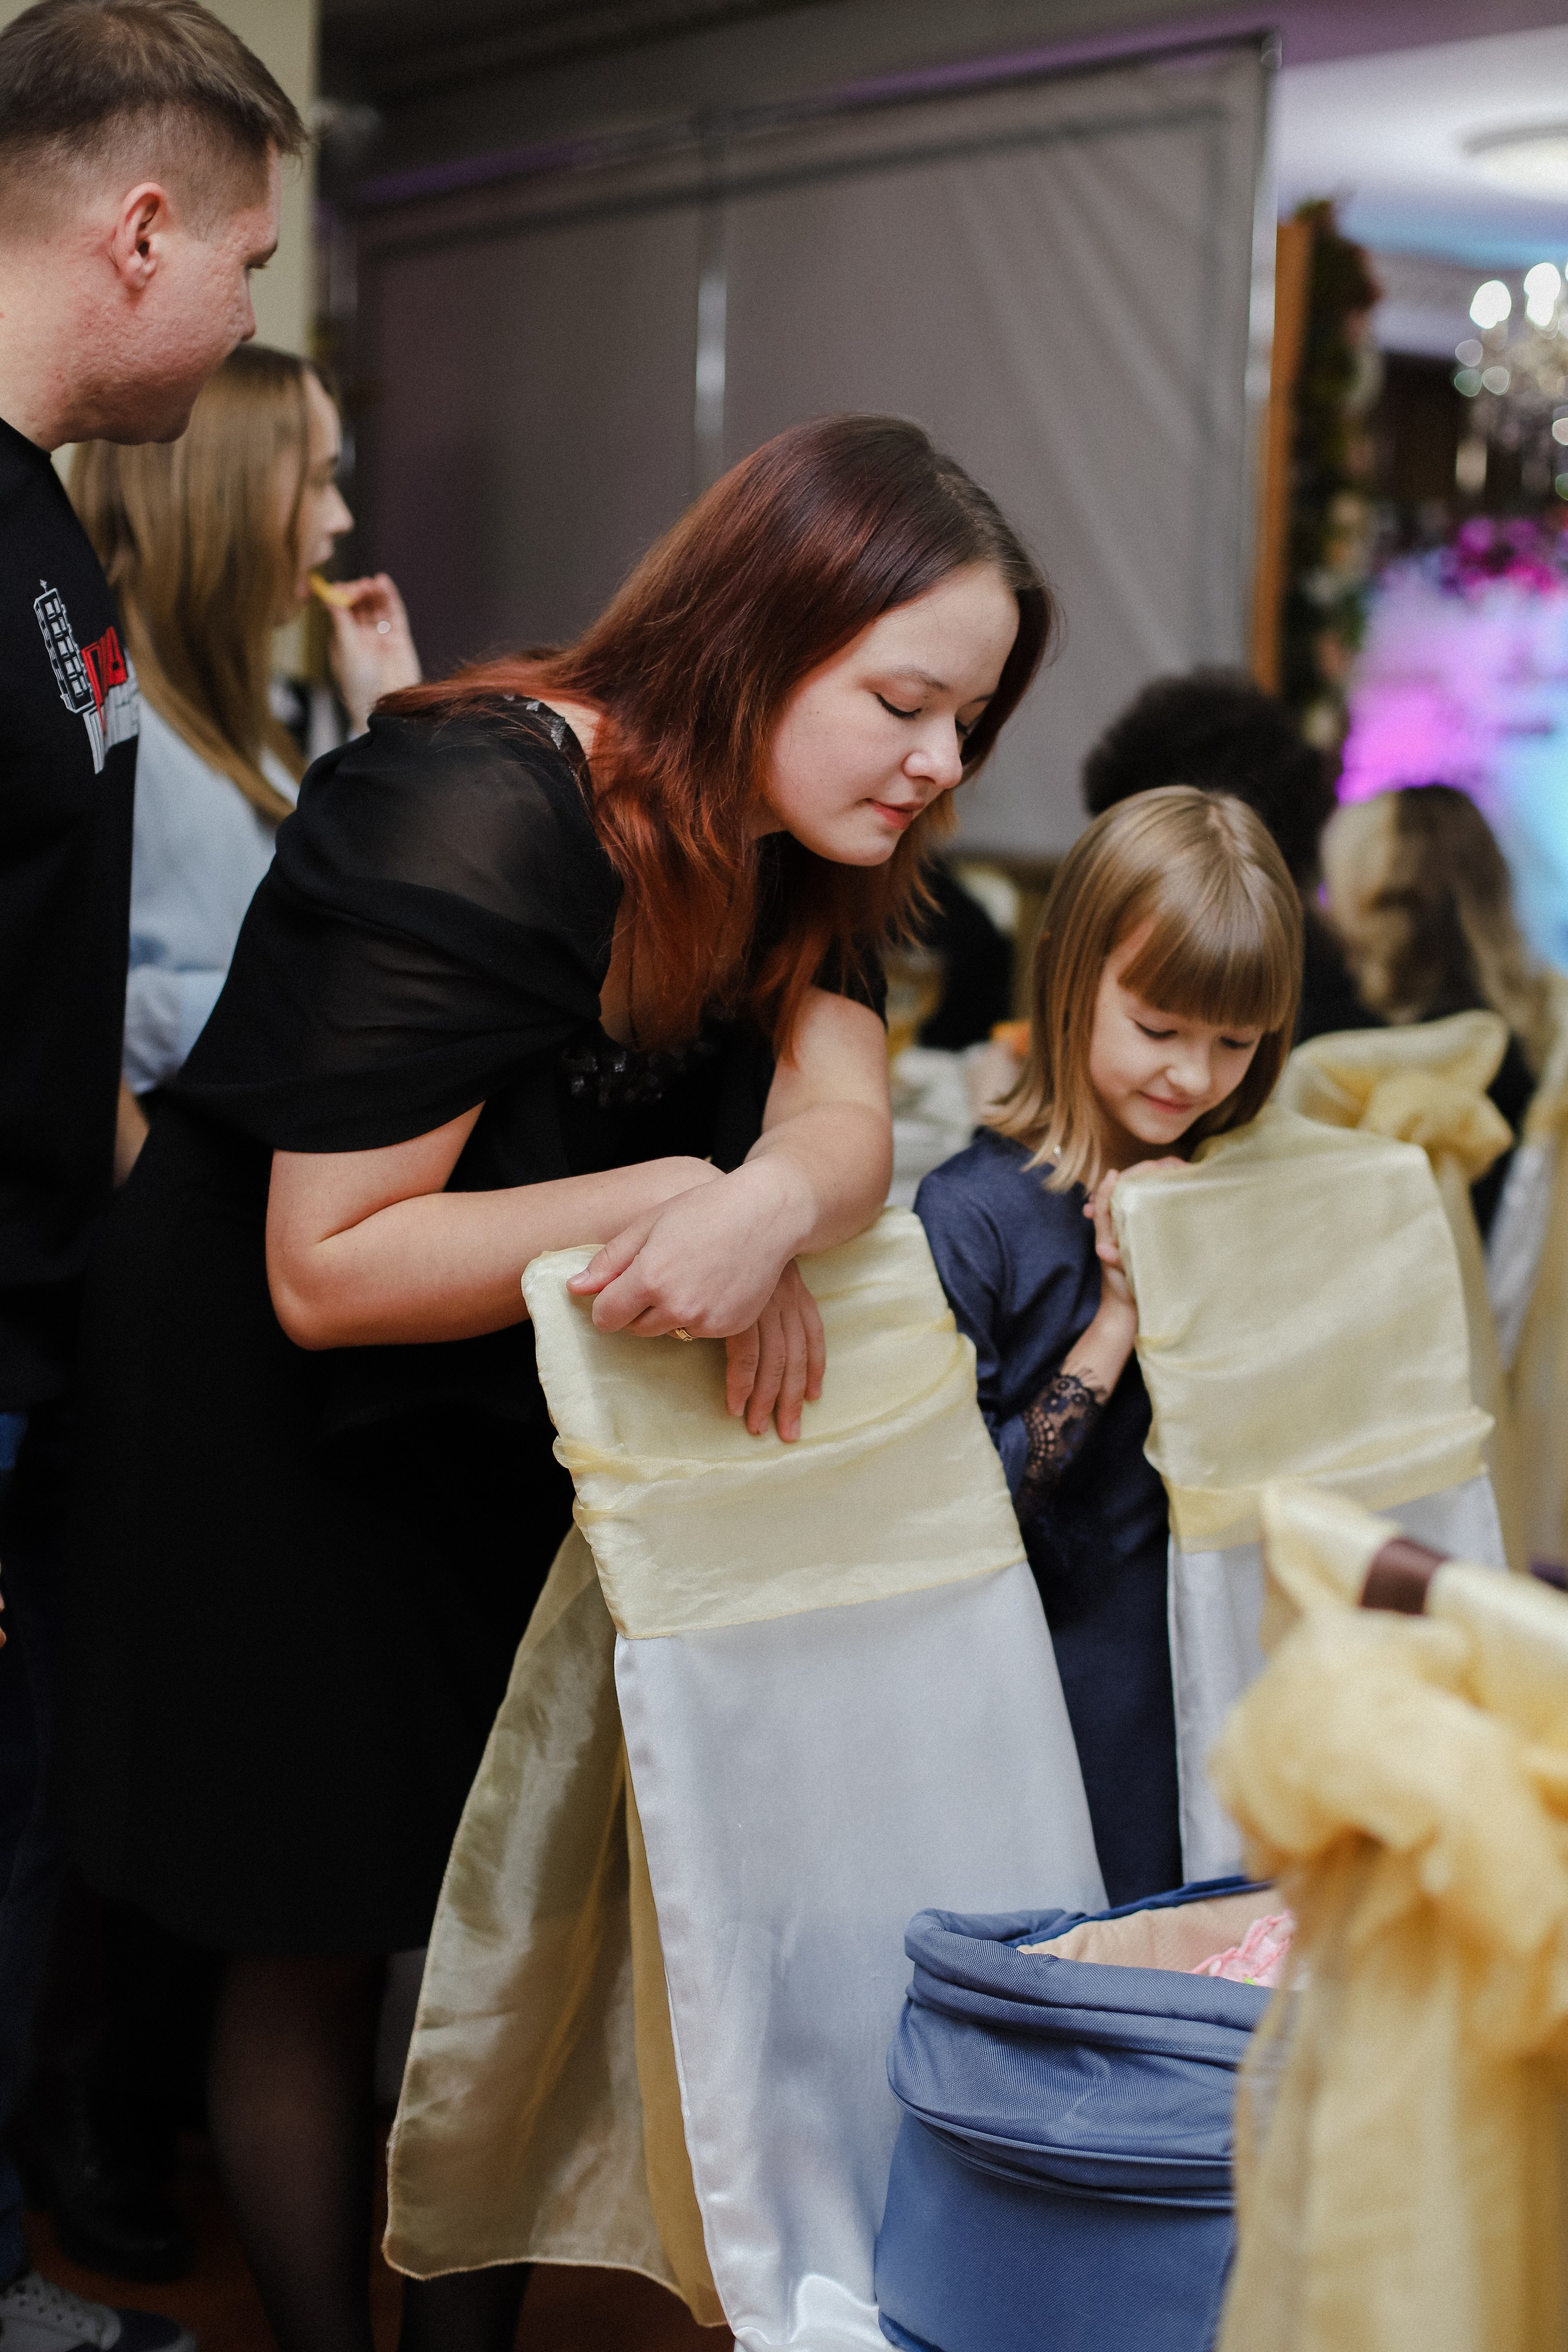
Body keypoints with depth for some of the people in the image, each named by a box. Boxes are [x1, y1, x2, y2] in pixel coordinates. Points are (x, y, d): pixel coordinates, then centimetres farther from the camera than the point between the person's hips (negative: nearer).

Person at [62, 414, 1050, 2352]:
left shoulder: (782, 848, -4)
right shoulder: (479, 821, -29)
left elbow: (843, 1117, -20)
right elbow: (328, 1272, -29)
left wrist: (768, 1211, -43)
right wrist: (668, 1202, -36)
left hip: (512, 1425, 7)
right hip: (269, 1423, -7)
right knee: (318, 1953, 7)